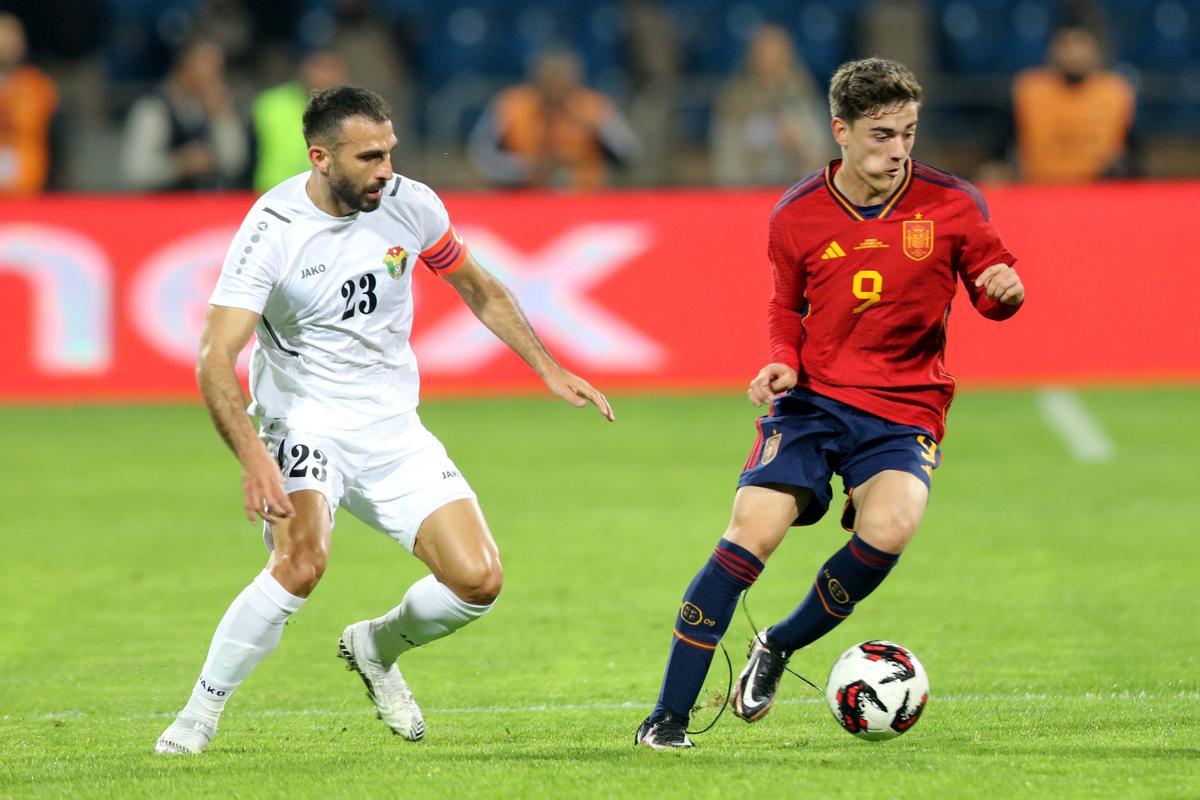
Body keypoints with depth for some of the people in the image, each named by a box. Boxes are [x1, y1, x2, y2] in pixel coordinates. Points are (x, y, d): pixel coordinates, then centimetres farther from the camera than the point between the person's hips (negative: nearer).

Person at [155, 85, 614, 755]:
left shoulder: (410, 204, -5)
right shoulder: (274, 230, -19)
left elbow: (479, 289, 15)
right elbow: (216, 359, -23)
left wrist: (549, 370, 9)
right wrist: (255, 459, -37)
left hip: (392, 425, 5)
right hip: (305, 421, -5)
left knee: (479, 581, -9)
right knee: (303, 561, -32)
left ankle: (376, 648, 23)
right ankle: (199, 716, -15)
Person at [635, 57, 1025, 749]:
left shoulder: (951, 204, -3)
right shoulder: (799, 216, 2)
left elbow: (991, 292, 8)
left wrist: (1006, 289, -16)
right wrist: (782, 361, -2)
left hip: (905, 412, -1)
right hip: (813, 401, 1)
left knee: (888, 529, -29)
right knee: (751, 532, -18)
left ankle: (780, 646, 0)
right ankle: (670, 716, -9)